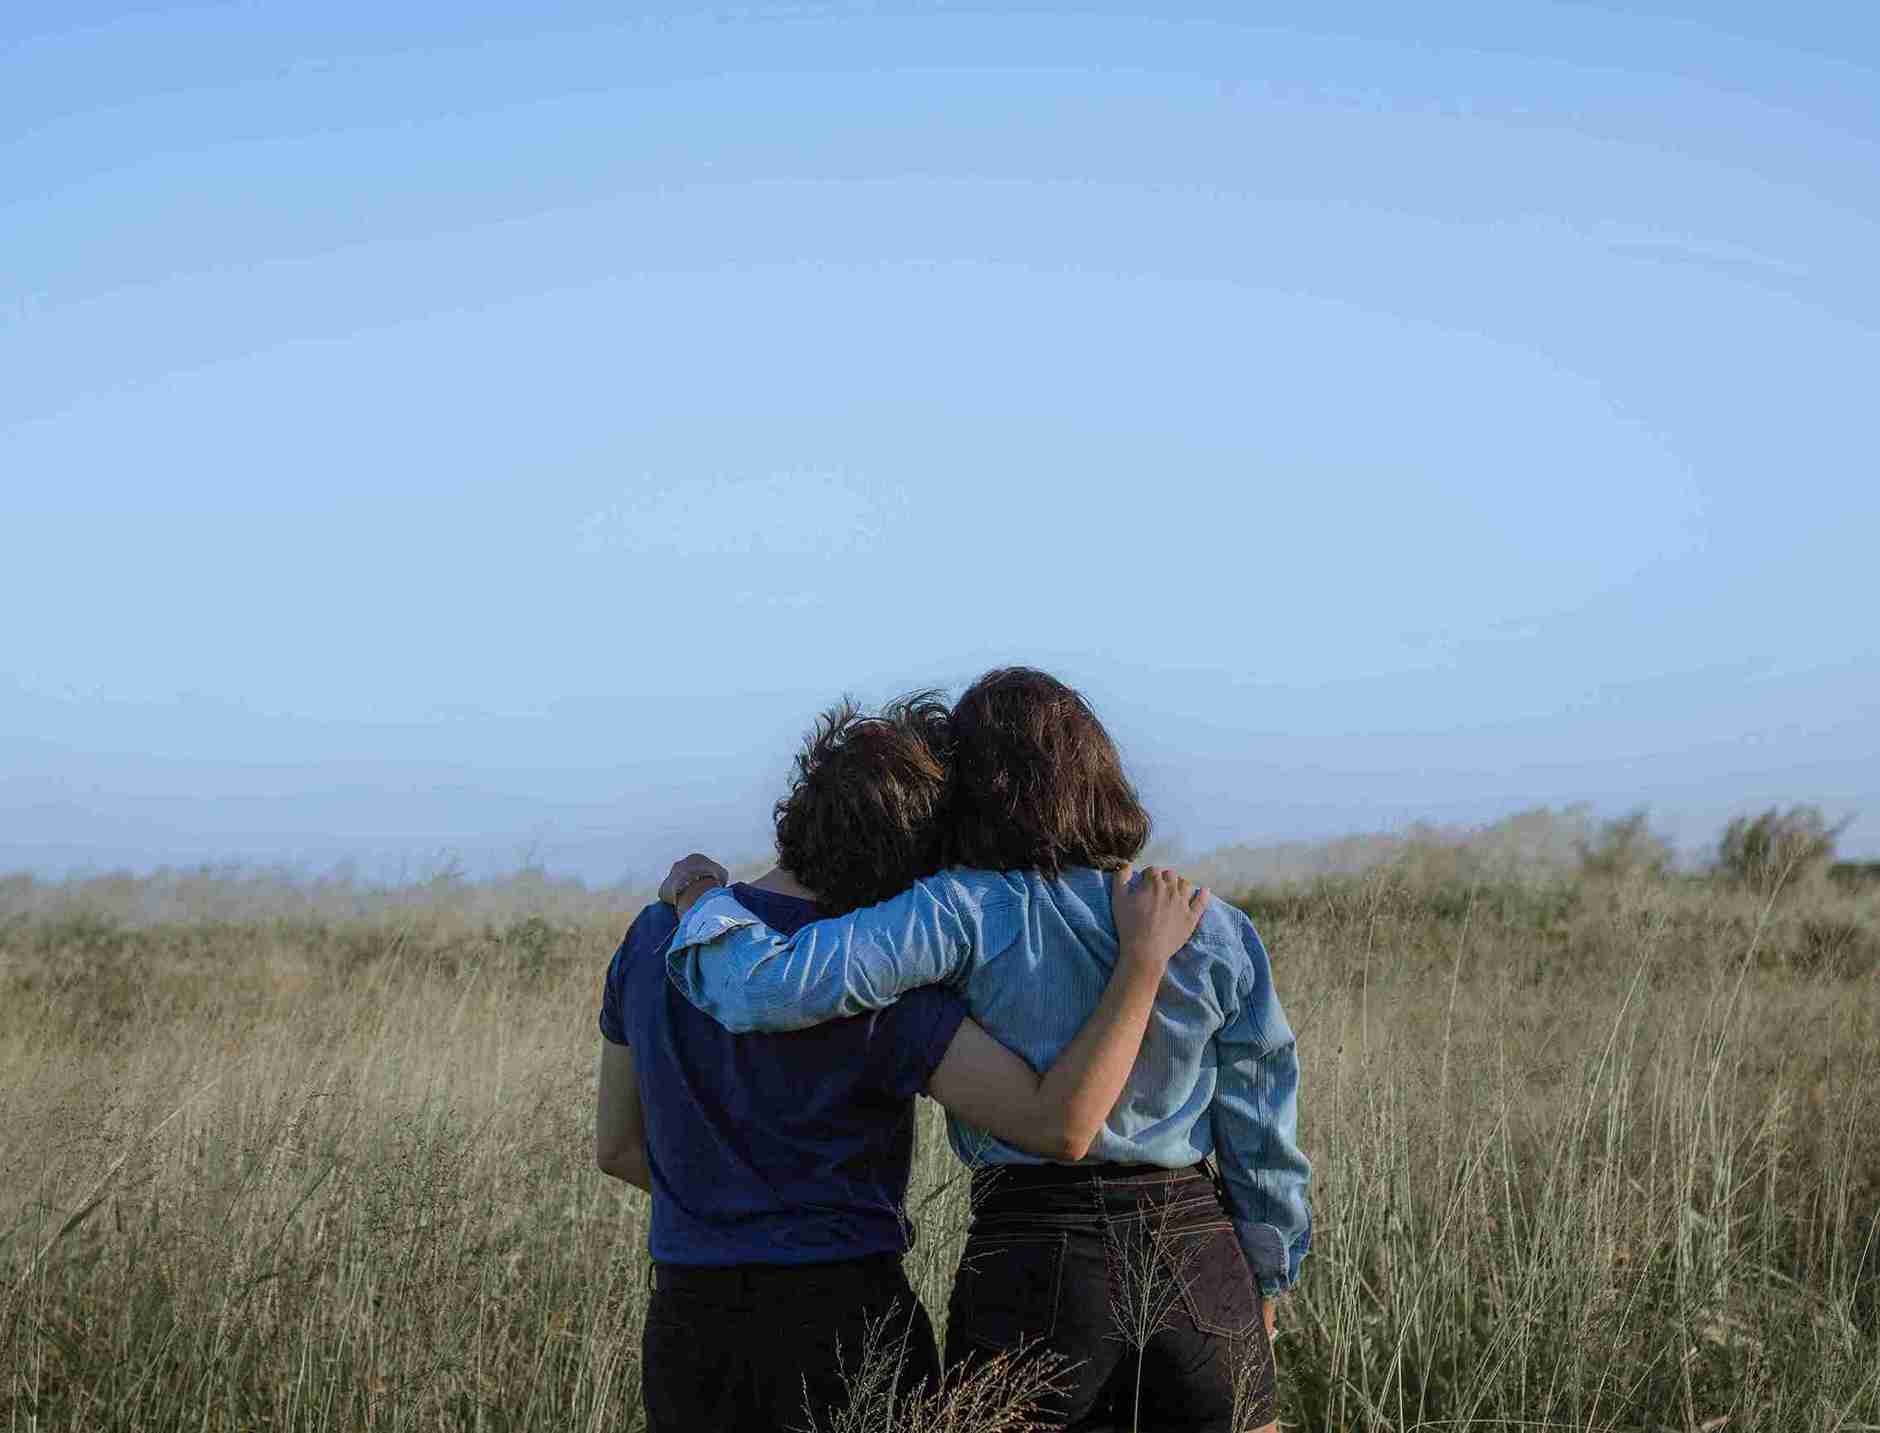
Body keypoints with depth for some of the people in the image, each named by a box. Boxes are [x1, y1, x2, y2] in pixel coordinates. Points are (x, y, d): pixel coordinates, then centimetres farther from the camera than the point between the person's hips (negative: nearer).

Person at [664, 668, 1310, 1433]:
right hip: (1200, 1263, 3)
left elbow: (775, 986, -20)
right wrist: (1264, 1278, 21)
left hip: (1036, 1261, -3)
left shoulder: (966, 912, -10)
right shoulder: (1218, 931, 2)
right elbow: (1262, 1136, 7)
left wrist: (705, 901, 0)